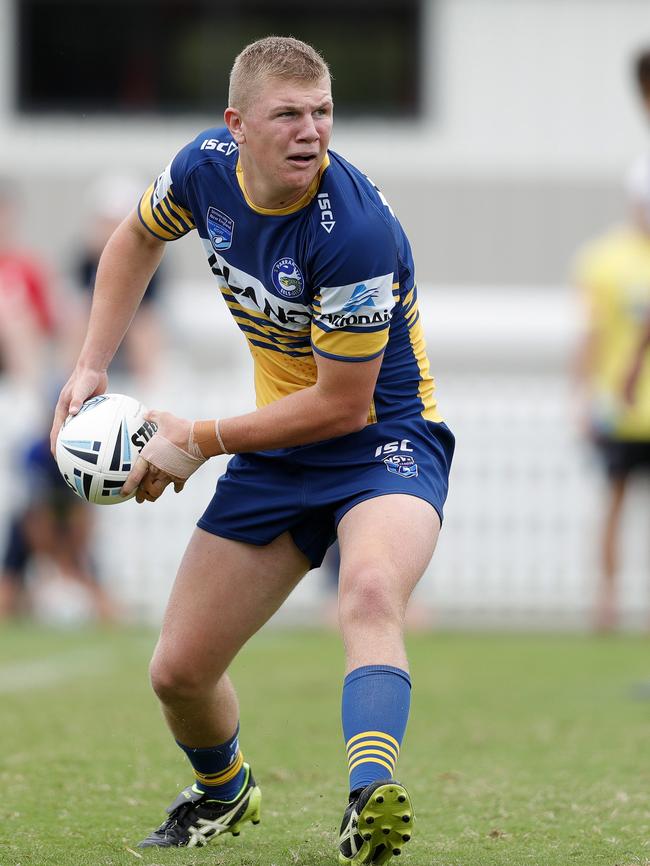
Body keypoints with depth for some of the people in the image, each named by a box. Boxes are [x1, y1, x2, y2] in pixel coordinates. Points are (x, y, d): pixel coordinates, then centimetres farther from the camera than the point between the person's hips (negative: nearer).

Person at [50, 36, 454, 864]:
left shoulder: (355, 229, -29)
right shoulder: (207, 167, -9)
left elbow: (343, 404, -22)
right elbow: (138, 238, 16)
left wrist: (199, 440, -14)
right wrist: (92, 366, 7)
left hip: (385, 439, -6)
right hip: (278, 451, 6)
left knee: (371, 591, -39)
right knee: (178, 671, 8)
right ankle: (223, 791, 41)